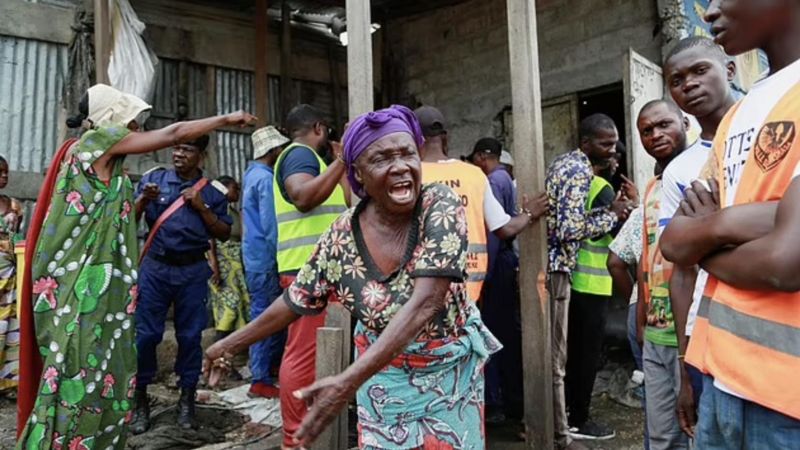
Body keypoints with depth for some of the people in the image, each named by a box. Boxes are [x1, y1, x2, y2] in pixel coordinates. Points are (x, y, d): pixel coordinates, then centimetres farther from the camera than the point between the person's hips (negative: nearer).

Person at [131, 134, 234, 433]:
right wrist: (143, 200, -13)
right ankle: (140, 399, 15)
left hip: (193, 270, 0)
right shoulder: (153, 179, 8)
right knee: (145, 334, 0)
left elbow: (224, 234, 4)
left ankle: (187, 400, 18)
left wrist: (202, 208, -7)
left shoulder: (212, 191, 7)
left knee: (190, 335, 5)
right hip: (155, 267, 0)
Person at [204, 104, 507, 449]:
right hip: (384, 376, 1)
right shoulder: (341, 240, -16)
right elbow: (294, 301, 0)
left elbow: (425, 302, -34)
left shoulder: (441, 207, -24)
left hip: (450, 370, 0)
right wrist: (231, 343, 7)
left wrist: (349, 381, -41)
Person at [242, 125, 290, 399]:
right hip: (265, 258, -10)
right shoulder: (265, 178, -16)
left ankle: (273, 364, 30)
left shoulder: (253, 174, 15)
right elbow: (270, 225, -20)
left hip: (256, 256, 10)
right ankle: (261, 380, 4)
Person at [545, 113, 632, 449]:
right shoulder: (581, 171, -15)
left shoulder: (565, 162, 16)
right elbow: (571, 229, -24)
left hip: (544, 263, 10)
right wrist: (612, 215, -10)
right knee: (554, 356, -1)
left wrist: (608, 210, 11)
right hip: (552, 268, -10)